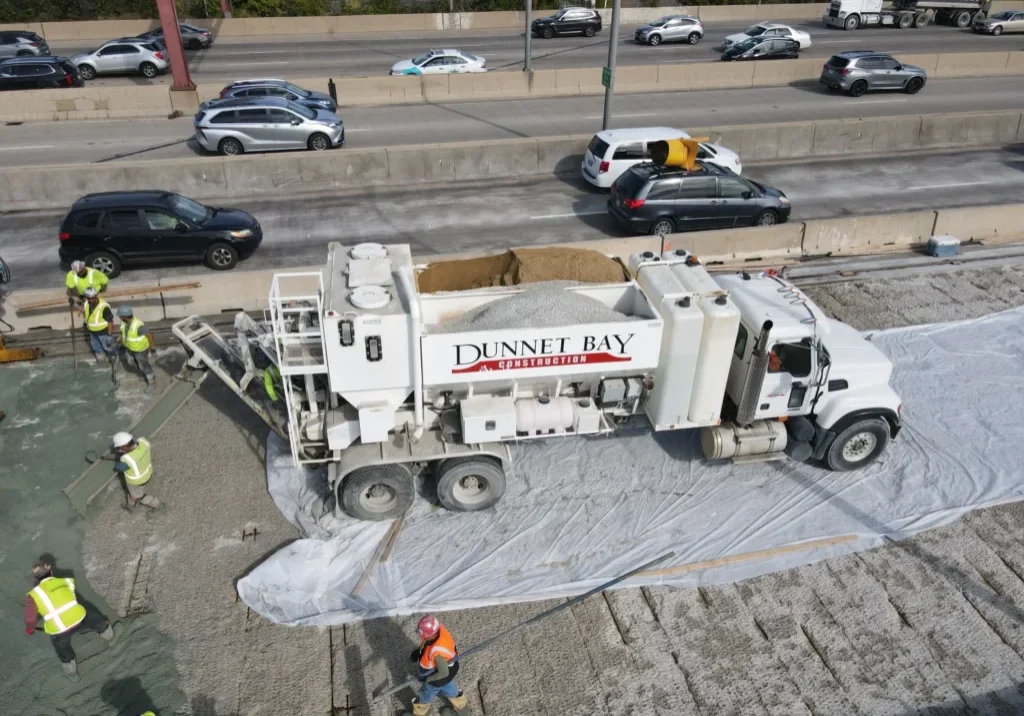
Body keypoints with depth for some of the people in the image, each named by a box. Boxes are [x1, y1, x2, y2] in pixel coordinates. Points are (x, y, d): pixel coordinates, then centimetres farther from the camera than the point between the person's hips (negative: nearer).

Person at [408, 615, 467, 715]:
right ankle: (460, 704, 62)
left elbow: (443, 673, -33)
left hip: (439, 677, -6)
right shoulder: (437, 629, -27)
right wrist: (417, 651, -7)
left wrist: (427, 679, -19)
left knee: (426, 694, 24)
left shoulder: (437, 652, -47)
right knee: (447, 687, 35)